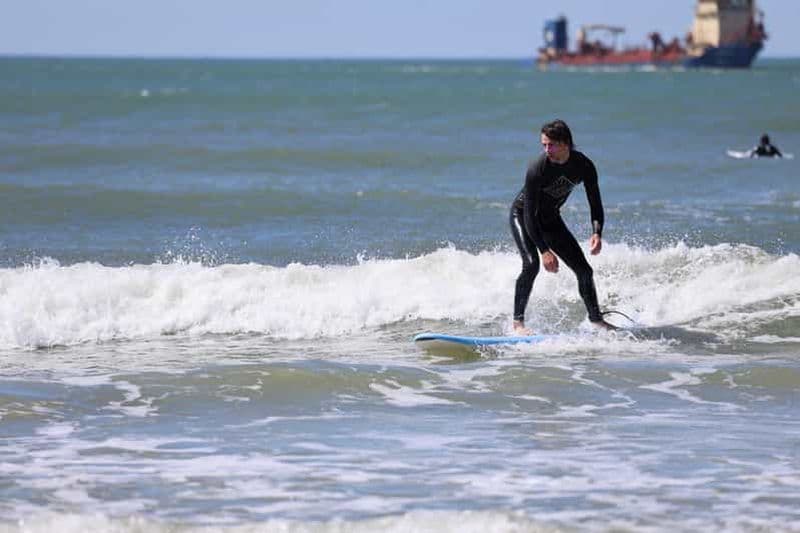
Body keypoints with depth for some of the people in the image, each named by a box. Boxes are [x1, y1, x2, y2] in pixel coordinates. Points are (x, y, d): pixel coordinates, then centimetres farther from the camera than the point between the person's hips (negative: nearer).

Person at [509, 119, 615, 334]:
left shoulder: (584, 166, -19)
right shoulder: (537, 170, -32)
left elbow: (595, 203, -9)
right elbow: (529, 215, -30)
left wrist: (597, 233, -28)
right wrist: (545, 251, -36)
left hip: (551, 219, 5)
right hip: (522, 216, -5)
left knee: (584, 269, 3)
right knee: (531, 264, -28)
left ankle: (596, 319, 21)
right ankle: (518, 322, -23)